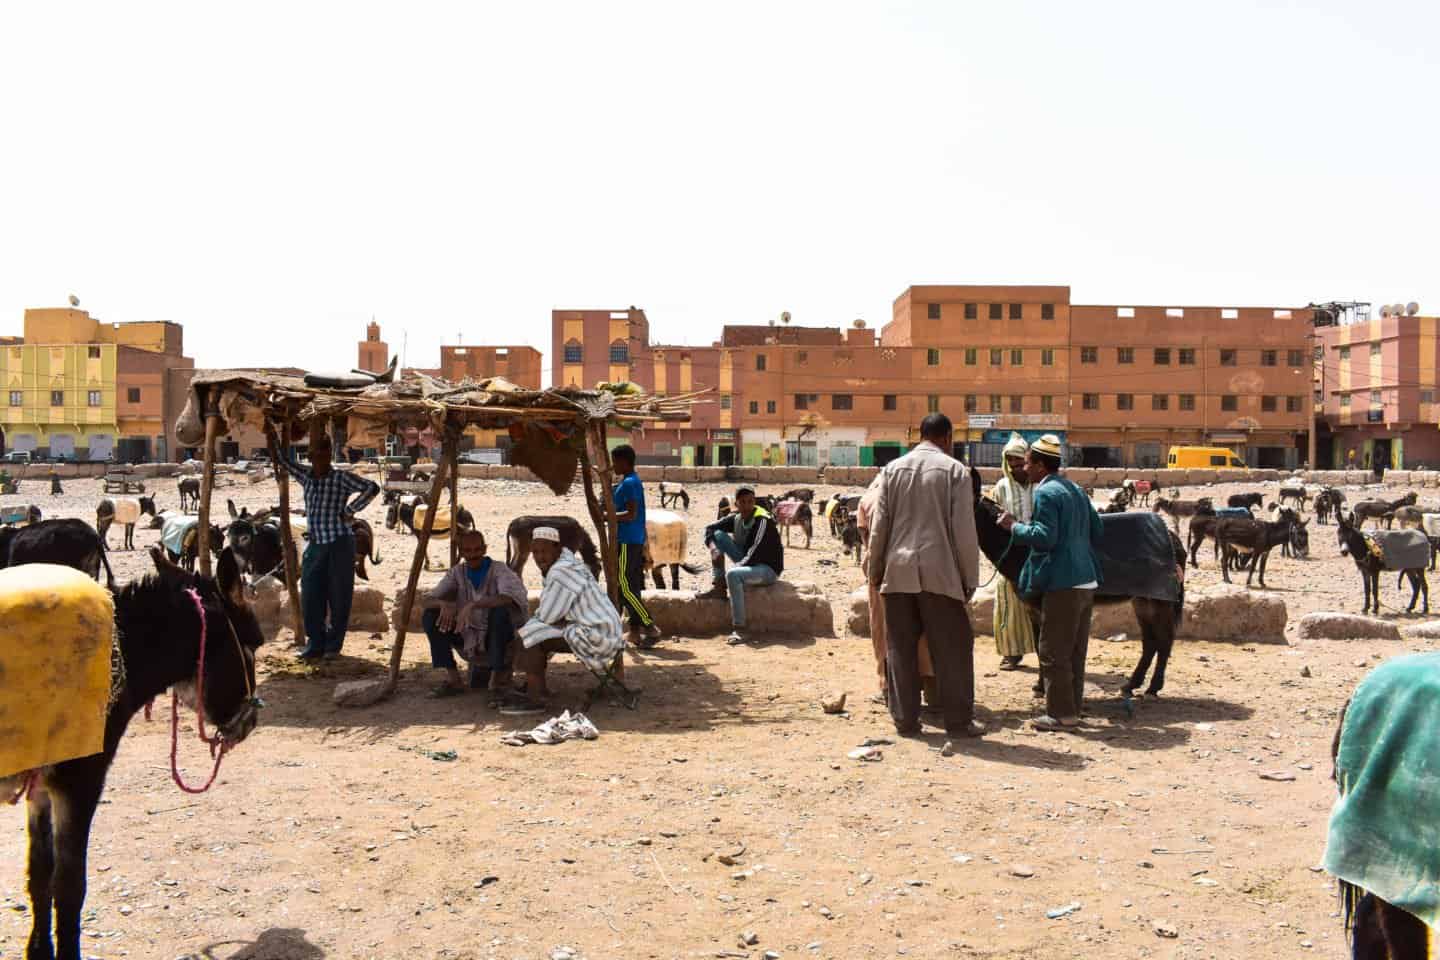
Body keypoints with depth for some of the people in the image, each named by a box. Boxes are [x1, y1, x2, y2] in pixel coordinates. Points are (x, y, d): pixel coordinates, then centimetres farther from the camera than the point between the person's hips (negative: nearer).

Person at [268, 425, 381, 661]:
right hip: (315, 544, 5)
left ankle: (333, 645, 10)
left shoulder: (341, 478, -6)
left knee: (339, 597, 1)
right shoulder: (305, 476, 10)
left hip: (339, 544, -5)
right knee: (310, 596, 3)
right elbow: (286, 462, 27)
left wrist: (350, 510, -12)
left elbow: (372, 488, -13)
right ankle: (315, 644, 13)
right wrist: (274, 438, 20)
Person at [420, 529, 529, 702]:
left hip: (498, 637, -4)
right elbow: (427, 601, -5)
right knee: (430, 616, -12)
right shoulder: (457, 572, 0)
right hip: (469, 639, 5)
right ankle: (453, 679, -4)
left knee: (501, 611, -34)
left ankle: (499, 676, -16)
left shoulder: (499, 570, -13)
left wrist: (473, 605, -44)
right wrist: (444, 603, -28)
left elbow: (510, 598, -34)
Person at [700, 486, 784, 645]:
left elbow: (757, 551, -28)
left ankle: (739, 629, -34)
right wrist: (713, 548, -11)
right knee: (718, 535, -1)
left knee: (733, 575, -36)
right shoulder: (736, 519, 2)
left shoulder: (763, 520, -19)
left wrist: (738, 566, -26)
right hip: (747, 563, 8)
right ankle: (719, 588, -6)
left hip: (769, 569, -8)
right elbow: (710, 528, 7)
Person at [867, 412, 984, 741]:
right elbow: (964, 530, -4)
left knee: (900, 648, 8)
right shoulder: (955, 470, -2)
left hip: (898, 570, 3)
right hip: (939, 571, -3)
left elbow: (879, 524, 6)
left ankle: (905, 719, 12)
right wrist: (970, 577, 2)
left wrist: (875, 569, 14)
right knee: (952, 647, 6)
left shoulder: (893, 468, 7)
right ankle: (958, 720, 8)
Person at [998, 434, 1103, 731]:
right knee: (1075, 652, 17)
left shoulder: (1046, 493, -14)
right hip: (1086, 580, 10)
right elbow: (1097, 532, 18)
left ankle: (1061, 713, 5)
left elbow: (1045, 537, -22)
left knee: (1053, 652, 0)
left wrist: (1014, 526, -10)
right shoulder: (1077, 491, 15)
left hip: (1063, 584, -10)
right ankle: (1072, 707, 25)